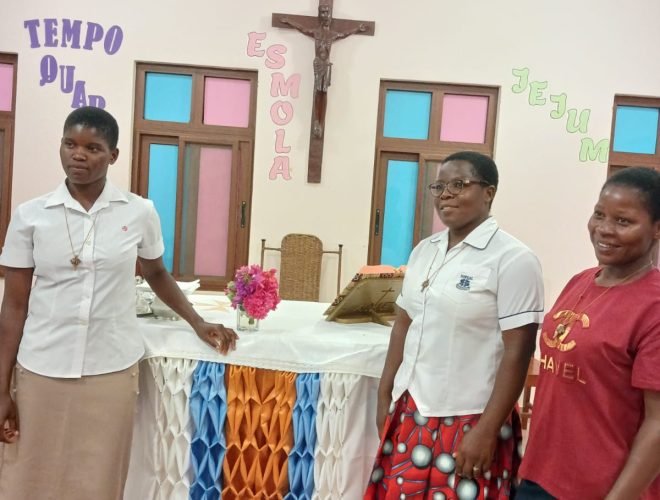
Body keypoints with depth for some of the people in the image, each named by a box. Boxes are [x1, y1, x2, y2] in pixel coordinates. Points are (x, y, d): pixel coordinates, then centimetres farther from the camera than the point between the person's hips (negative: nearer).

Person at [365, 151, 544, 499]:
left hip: (467, 422, -5)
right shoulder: (424, 250, 6)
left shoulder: (514, 260, -12)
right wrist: (384, 398, 11)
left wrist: (487, 431, -15)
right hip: (410, 412, 6)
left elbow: (517, 353, -14)